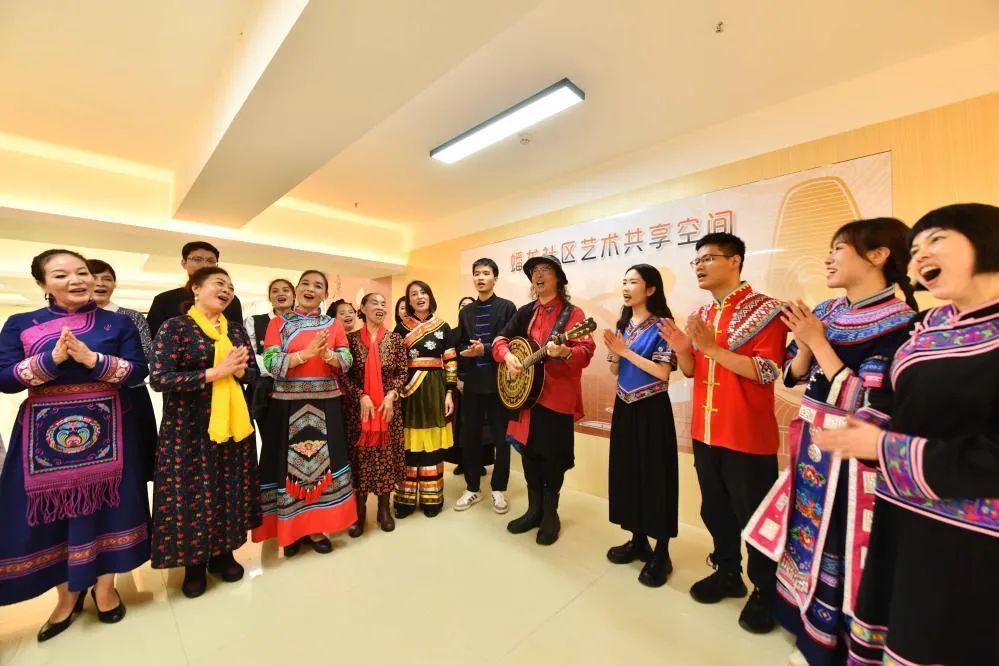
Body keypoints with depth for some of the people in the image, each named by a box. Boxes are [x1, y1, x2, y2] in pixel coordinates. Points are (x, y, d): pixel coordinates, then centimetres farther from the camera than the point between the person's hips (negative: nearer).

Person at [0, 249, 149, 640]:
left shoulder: (118, 324, 2)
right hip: (45, 433, 1)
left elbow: (138, 370, -5)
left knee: (103, 501, 7)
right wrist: (51, 359, -18)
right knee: (51, 509, 8)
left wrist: (93, 360, -19)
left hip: (107, 429, -1)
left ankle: (104, 585, 25)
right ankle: (67, 593, 28)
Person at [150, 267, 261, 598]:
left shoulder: (236, 330, 8)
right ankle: (193, 563, 25)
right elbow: (159, 379, -14)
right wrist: (215, 372, -20)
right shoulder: (175, 327, -6)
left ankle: (223, 553, 30)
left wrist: (239, 370, -11)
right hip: (189, 425, -4)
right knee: (192, 491, 6)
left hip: (234, 421, 4)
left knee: (229, 489, 12)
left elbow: (253, 372, 11)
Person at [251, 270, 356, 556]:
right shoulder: (278, 323, 3)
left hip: (325, 404, 1)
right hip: (287, 404, -1)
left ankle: (316, 528, 23)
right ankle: (290, 530, 24)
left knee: (321, 462, 6)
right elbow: (270, 362, -9)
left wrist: (326, 354, -21)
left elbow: (347, 362, -2)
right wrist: (306, 353, -22)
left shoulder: (334, 324, 7)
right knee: (290, 464, 5)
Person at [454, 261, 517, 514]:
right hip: (473, 382, 4)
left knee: (501, 438, 7)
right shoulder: (466, 312, 13)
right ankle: (472, 488, 27)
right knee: (470, 437, 9)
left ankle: (498, 489, 25)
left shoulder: (507, 307, -2)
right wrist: (468, 352, -10)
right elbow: (460, 346, 11)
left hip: (500, 381, -4)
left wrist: (486, 350, -18)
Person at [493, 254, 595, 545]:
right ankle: (534, 510, 31)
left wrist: (565, 352, -36)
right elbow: (501, 338, 9)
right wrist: (507, 355, -12)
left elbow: (586, 351, -16)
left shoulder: (572, 313, -5)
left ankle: (550, 514, 26)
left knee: (553, 456, 4)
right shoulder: (525, 312, 11)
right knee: (529, 452, 13)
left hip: (557, 395, -5)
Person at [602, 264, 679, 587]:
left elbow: (663, 372, -19)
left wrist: (626, 350, -18)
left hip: (651, 410, -7)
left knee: (655, 476, 3)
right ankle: (638, 540, 32)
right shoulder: (623, 324, 9)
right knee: (628, 473, 14)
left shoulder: (660, 325, -11)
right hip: (625, 408, 7)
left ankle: (661, 553, 20)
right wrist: (614, 352, -8)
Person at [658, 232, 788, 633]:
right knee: (714, 509, 19)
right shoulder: (700, 315, 9)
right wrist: (681, 349, -9)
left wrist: (714, 348, -25)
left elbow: (768, 371, -19)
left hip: (748, 435, -6)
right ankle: (728, 573, 40)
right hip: (705, 432, 7)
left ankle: (765, 591, 32)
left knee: (754, 516, 10)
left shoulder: (764, 309, -11)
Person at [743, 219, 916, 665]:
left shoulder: (899, 323, -15)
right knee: (808, 536, 19)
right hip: (811, 448, 7)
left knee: (838, 548, 8)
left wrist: (819, 343, -21)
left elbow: (865, 403, -21)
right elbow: (793, 377, 5)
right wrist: (804, 342, -12)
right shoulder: (825, 313, 4)